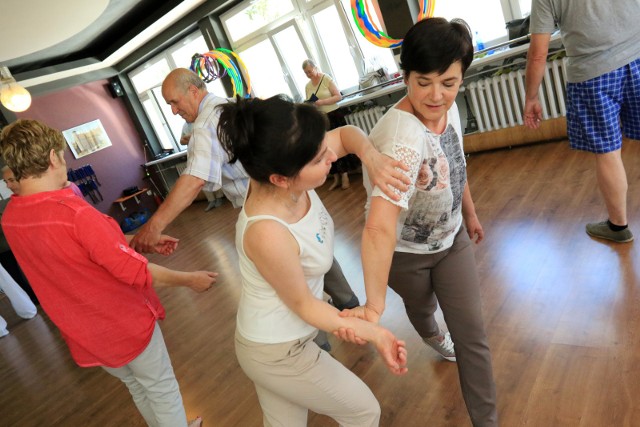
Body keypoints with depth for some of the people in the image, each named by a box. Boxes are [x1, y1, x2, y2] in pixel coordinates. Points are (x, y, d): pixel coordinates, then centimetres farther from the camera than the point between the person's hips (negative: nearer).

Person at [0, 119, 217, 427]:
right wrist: (189, 280, -13)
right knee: (162, 389, 16)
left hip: (83, 333, 8)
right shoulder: (75, 213, -32)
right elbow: (137, 273, -27)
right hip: (126, 323, -7)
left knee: (137, 387, 28)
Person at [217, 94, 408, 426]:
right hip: (279, 353, -6)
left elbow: (347, 134, -3)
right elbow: (302, 304, -21)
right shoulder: (267, 234, -38)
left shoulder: (285, 177, -19)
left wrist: (372, 156, -23)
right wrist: (375, 334, -19)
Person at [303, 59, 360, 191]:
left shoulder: (326, 78, -7)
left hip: (334, 116, -5)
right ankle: (336, 178, 16)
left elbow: (338, 96, -11)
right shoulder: (307, 86, 9)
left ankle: (345, 177, 10)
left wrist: (322, 102, -21)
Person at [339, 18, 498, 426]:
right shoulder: (402, 137, -39)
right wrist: (374, 304, -59)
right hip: (406, 252, -4)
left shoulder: (449, 107, -14)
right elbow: (380, 227, -51)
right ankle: (435, 338, 66)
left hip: (451, 238, 5)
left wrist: (470, 213, 16)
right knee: (422, 308, 27)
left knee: (472, 333, 7)